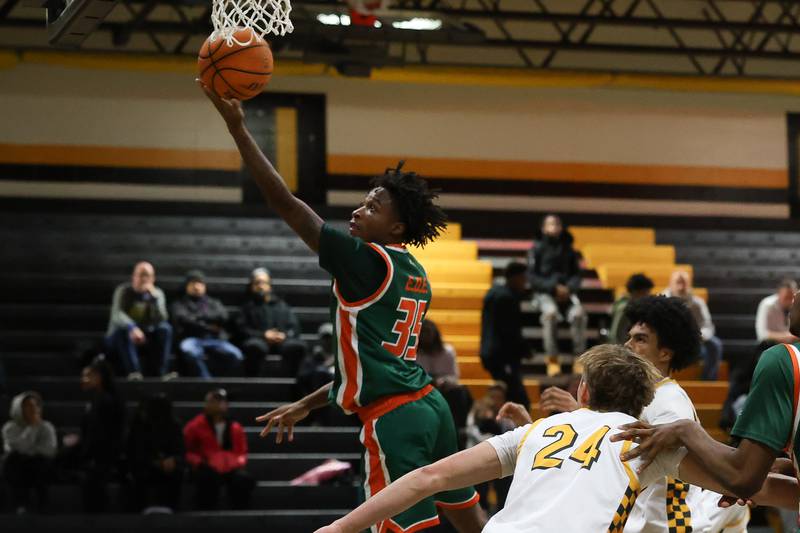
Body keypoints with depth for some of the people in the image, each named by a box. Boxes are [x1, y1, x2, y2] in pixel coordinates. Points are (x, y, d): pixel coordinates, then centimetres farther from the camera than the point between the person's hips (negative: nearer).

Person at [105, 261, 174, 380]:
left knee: (165, 328, -22)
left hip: (145, 340, 3)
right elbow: (117, 315, -28)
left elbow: (161, 320, -15)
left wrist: (154, 297, -27)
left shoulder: (157, 293, 0)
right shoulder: (123, 291, -9)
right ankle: (133, 372, -46)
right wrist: (132, 328, -47)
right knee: (124, 330, -35)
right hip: (120, 338, -3)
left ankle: (160, 372, -29)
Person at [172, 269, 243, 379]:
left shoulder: (213, 303, 28)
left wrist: (200, 316, 2)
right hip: (191, 338, -2)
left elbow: (223, 316, 6)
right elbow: (184, 320, 1)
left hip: (215, 340, 2)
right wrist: (208, 327, 0)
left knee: (236, 356, -30)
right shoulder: (180, 304, 22)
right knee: (190, 351, -42)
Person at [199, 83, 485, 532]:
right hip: (430, 406, 9)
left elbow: (284, 203, -11)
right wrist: (307, 405, 29)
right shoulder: (415, 277, 17)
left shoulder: (366, 261, -9)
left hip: (393, 419, -9)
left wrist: (237, 127, -9)